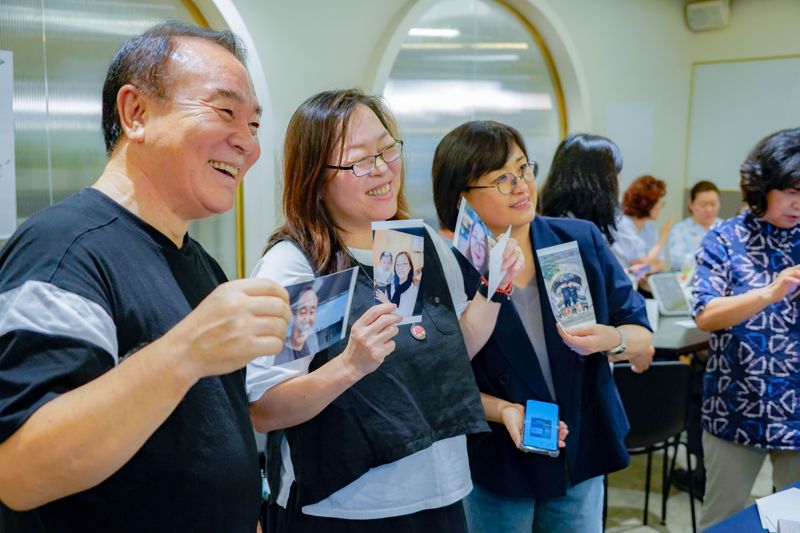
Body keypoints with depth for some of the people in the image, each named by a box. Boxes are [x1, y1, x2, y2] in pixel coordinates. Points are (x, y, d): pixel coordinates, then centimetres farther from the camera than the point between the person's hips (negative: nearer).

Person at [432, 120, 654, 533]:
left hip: (584, 453, 3)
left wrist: (612, 340, -21)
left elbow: (642, 339, -1)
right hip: (496, 466, -3)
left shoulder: (582, 241, -6)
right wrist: (504, 412, -23)